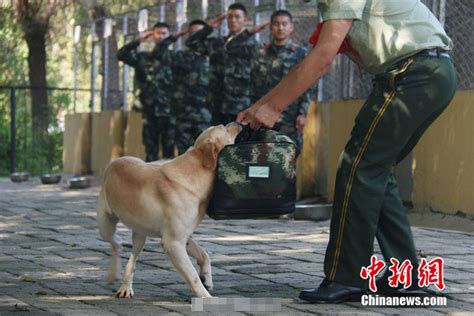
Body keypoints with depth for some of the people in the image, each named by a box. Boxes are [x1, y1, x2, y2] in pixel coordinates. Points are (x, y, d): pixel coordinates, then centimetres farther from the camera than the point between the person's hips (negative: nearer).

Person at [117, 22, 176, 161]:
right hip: (150, 111, 2)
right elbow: (121, 55, -2)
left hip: (169, 111, -2)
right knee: (151, 152, 6)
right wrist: (139, 41, -5)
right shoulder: (143, 57, 10)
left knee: (169, 151, 0)